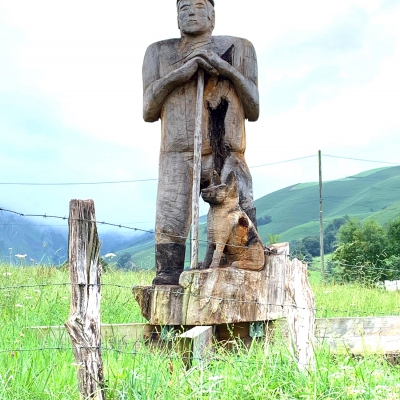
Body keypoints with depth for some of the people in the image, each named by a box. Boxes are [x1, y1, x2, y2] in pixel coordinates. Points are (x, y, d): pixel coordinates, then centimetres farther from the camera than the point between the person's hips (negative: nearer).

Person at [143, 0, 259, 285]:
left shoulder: (240, 49, 12)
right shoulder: (160, 52, 13)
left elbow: (253, 111, 8)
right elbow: (148, 112, 8)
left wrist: (227, 70, -6)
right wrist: (178, 75, -7)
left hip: (228, 159, 0)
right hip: (177, 160, 0)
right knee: (169, 230, -10)